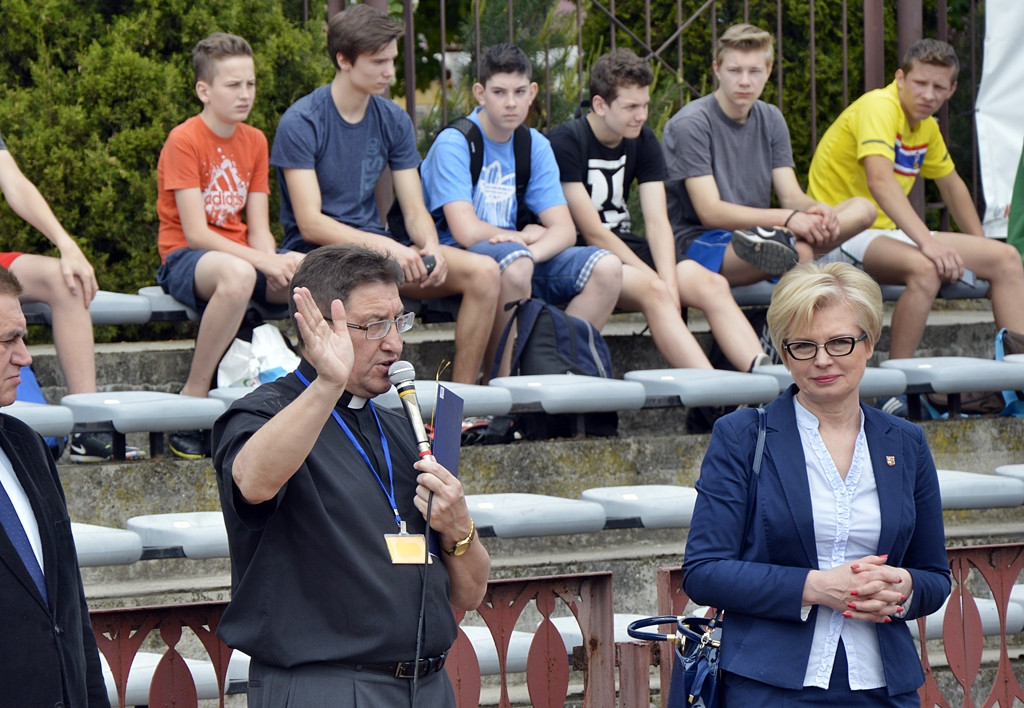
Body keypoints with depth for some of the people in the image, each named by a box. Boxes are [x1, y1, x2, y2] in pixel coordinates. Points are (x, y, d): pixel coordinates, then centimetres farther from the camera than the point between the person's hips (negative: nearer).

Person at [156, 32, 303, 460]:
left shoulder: (255, 142, 9)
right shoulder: (184, 141, -11)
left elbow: (258, 230, 5)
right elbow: (196, 233, -18)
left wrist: (277, 265, -18)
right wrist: (264, 263, -26)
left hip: (242, 256, 6)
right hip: (184, 259, -6)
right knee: (238, 274, -42)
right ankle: (193, 399, -29)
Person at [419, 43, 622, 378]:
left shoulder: (535, 147, 9)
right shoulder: (453, 144, -10)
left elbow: (564, 230, 0)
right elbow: (466, 231, -20)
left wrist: (531, 251, -23)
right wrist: (526, 237, -4)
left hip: (519, 258, 6)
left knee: (607, 268, -15)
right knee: (513, 261, -38)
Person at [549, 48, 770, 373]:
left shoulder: (643, 142, 8)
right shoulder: (566, 142, -13)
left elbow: (657, 222, -2)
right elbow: (591, 231, -17)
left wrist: (670, 283, -20)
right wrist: (656, 281, -20)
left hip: (623, 247, 7)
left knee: (713, 284, -17)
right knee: (651, 289, -34)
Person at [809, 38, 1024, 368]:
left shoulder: (926, 126, 12)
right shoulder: (879, 107, -16)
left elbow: (951, 185, 28)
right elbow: (880, 180, -32)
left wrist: (981, 249, 26)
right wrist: (927, 242, -41)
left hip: (886, 233, 9)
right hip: (842, 236, -9)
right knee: (924, 267, -38)